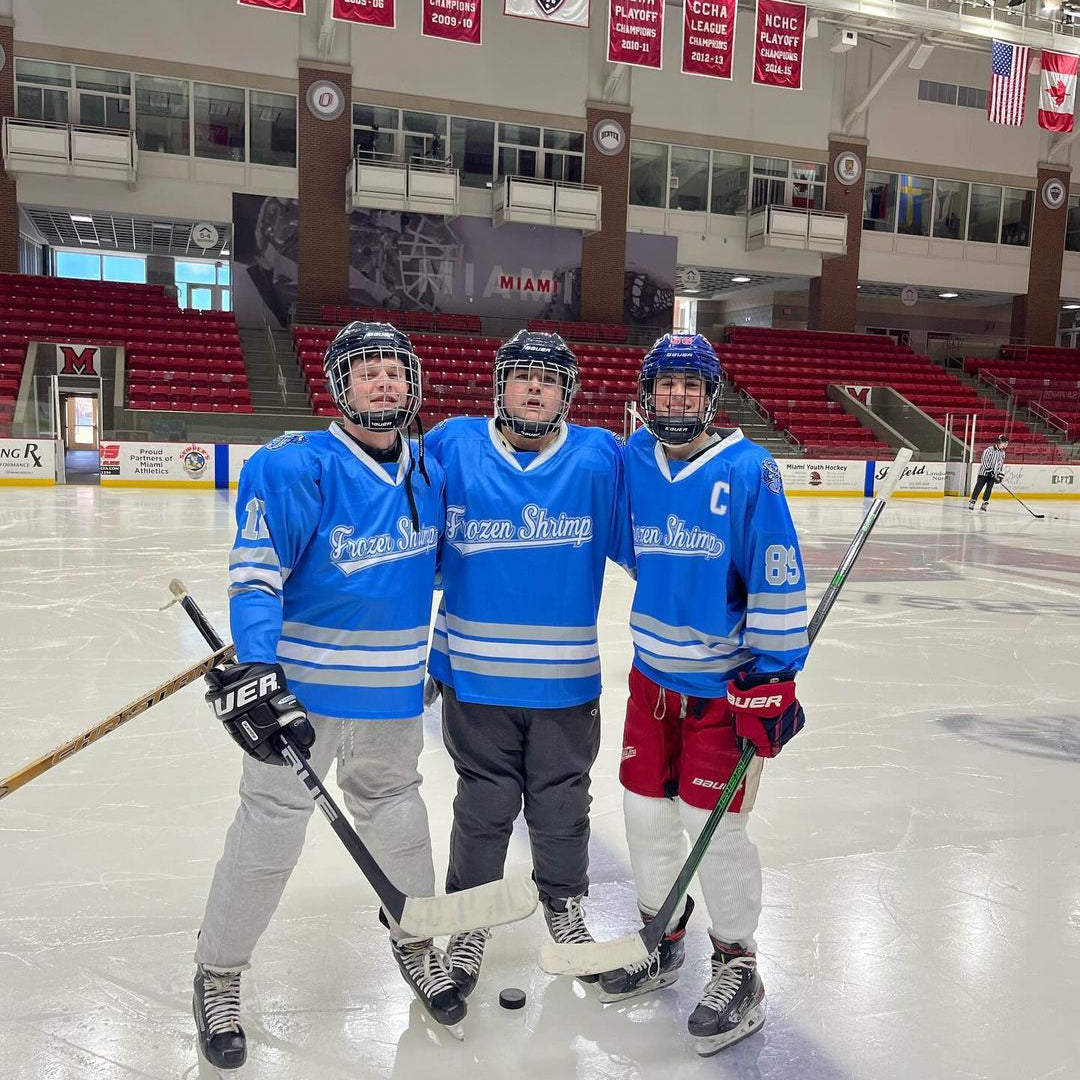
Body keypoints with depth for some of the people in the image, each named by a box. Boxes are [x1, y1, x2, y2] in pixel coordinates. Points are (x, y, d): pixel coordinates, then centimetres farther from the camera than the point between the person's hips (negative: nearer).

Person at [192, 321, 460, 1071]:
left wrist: (439, 658, 20)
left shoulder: (430, 473, 3)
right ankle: (218, 974, 26)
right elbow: (256, 573, -18)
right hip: (299, 688, -4)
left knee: (397, 815, 19)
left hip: (393, 693, 5)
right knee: (270, 832, 4)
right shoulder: (297, 468, -15)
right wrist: (254, 670, -28)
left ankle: (416, 940, 41)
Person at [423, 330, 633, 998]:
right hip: (475, 673, 0)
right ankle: (470, 919, 36)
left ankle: (564, 905, 44)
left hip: (567, 678, 1)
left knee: (562, 805, 18)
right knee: (484, 806, 14)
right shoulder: (451, 447, -5)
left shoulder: (602, 458, -5)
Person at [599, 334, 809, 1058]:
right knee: (645, 810, 13)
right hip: (652, 672, 5)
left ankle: (737, 966, 23)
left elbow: (778, 582, -15)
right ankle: (662, 942, 36)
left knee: (714, 825, -1)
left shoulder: (747, 469, -14)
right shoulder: (632, 460, 0)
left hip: (724, 681, -5)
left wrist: (773, 680, -16)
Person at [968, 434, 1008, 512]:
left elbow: (1001, 465, 15)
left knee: (989, 489, 0)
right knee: (978, 487, -4)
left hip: (993, 475, 5)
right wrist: (989, 470, -20)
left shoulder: (1002, 453, 9)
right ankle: (972, 503, 1)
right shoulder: (990, 449, -12)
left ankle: (984, 504, 7)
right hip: (984, 472, -5)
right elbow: (984, 460, -16)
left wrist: (1000, 475, 7)